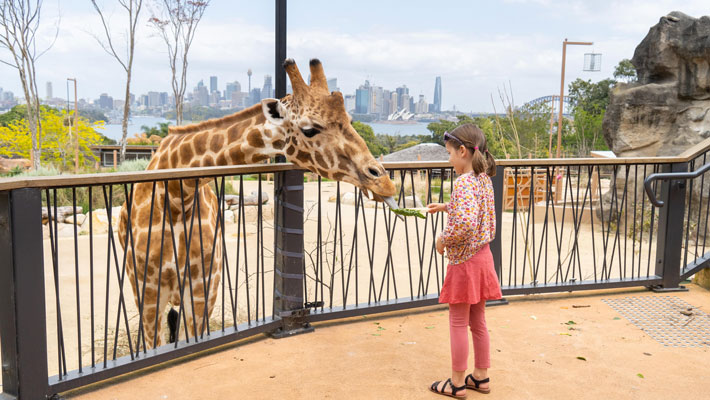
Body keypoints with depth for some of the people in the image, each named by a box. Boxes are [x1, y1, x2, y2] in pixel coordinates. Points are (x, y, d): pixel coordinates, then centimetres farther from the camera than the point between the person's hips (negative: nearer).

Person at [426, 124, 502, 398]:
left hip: (464, 261, -9)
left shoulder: (463, 182, -22)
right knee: (477, 321, 18)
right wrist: (445, 207, 21)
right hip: (482, 257, 9)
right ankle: (481, 377, 30)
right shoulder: (484, 179, 6)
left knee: (458, 323, 5)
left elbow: (465, 223, -34)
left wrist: (442, 240, -19)